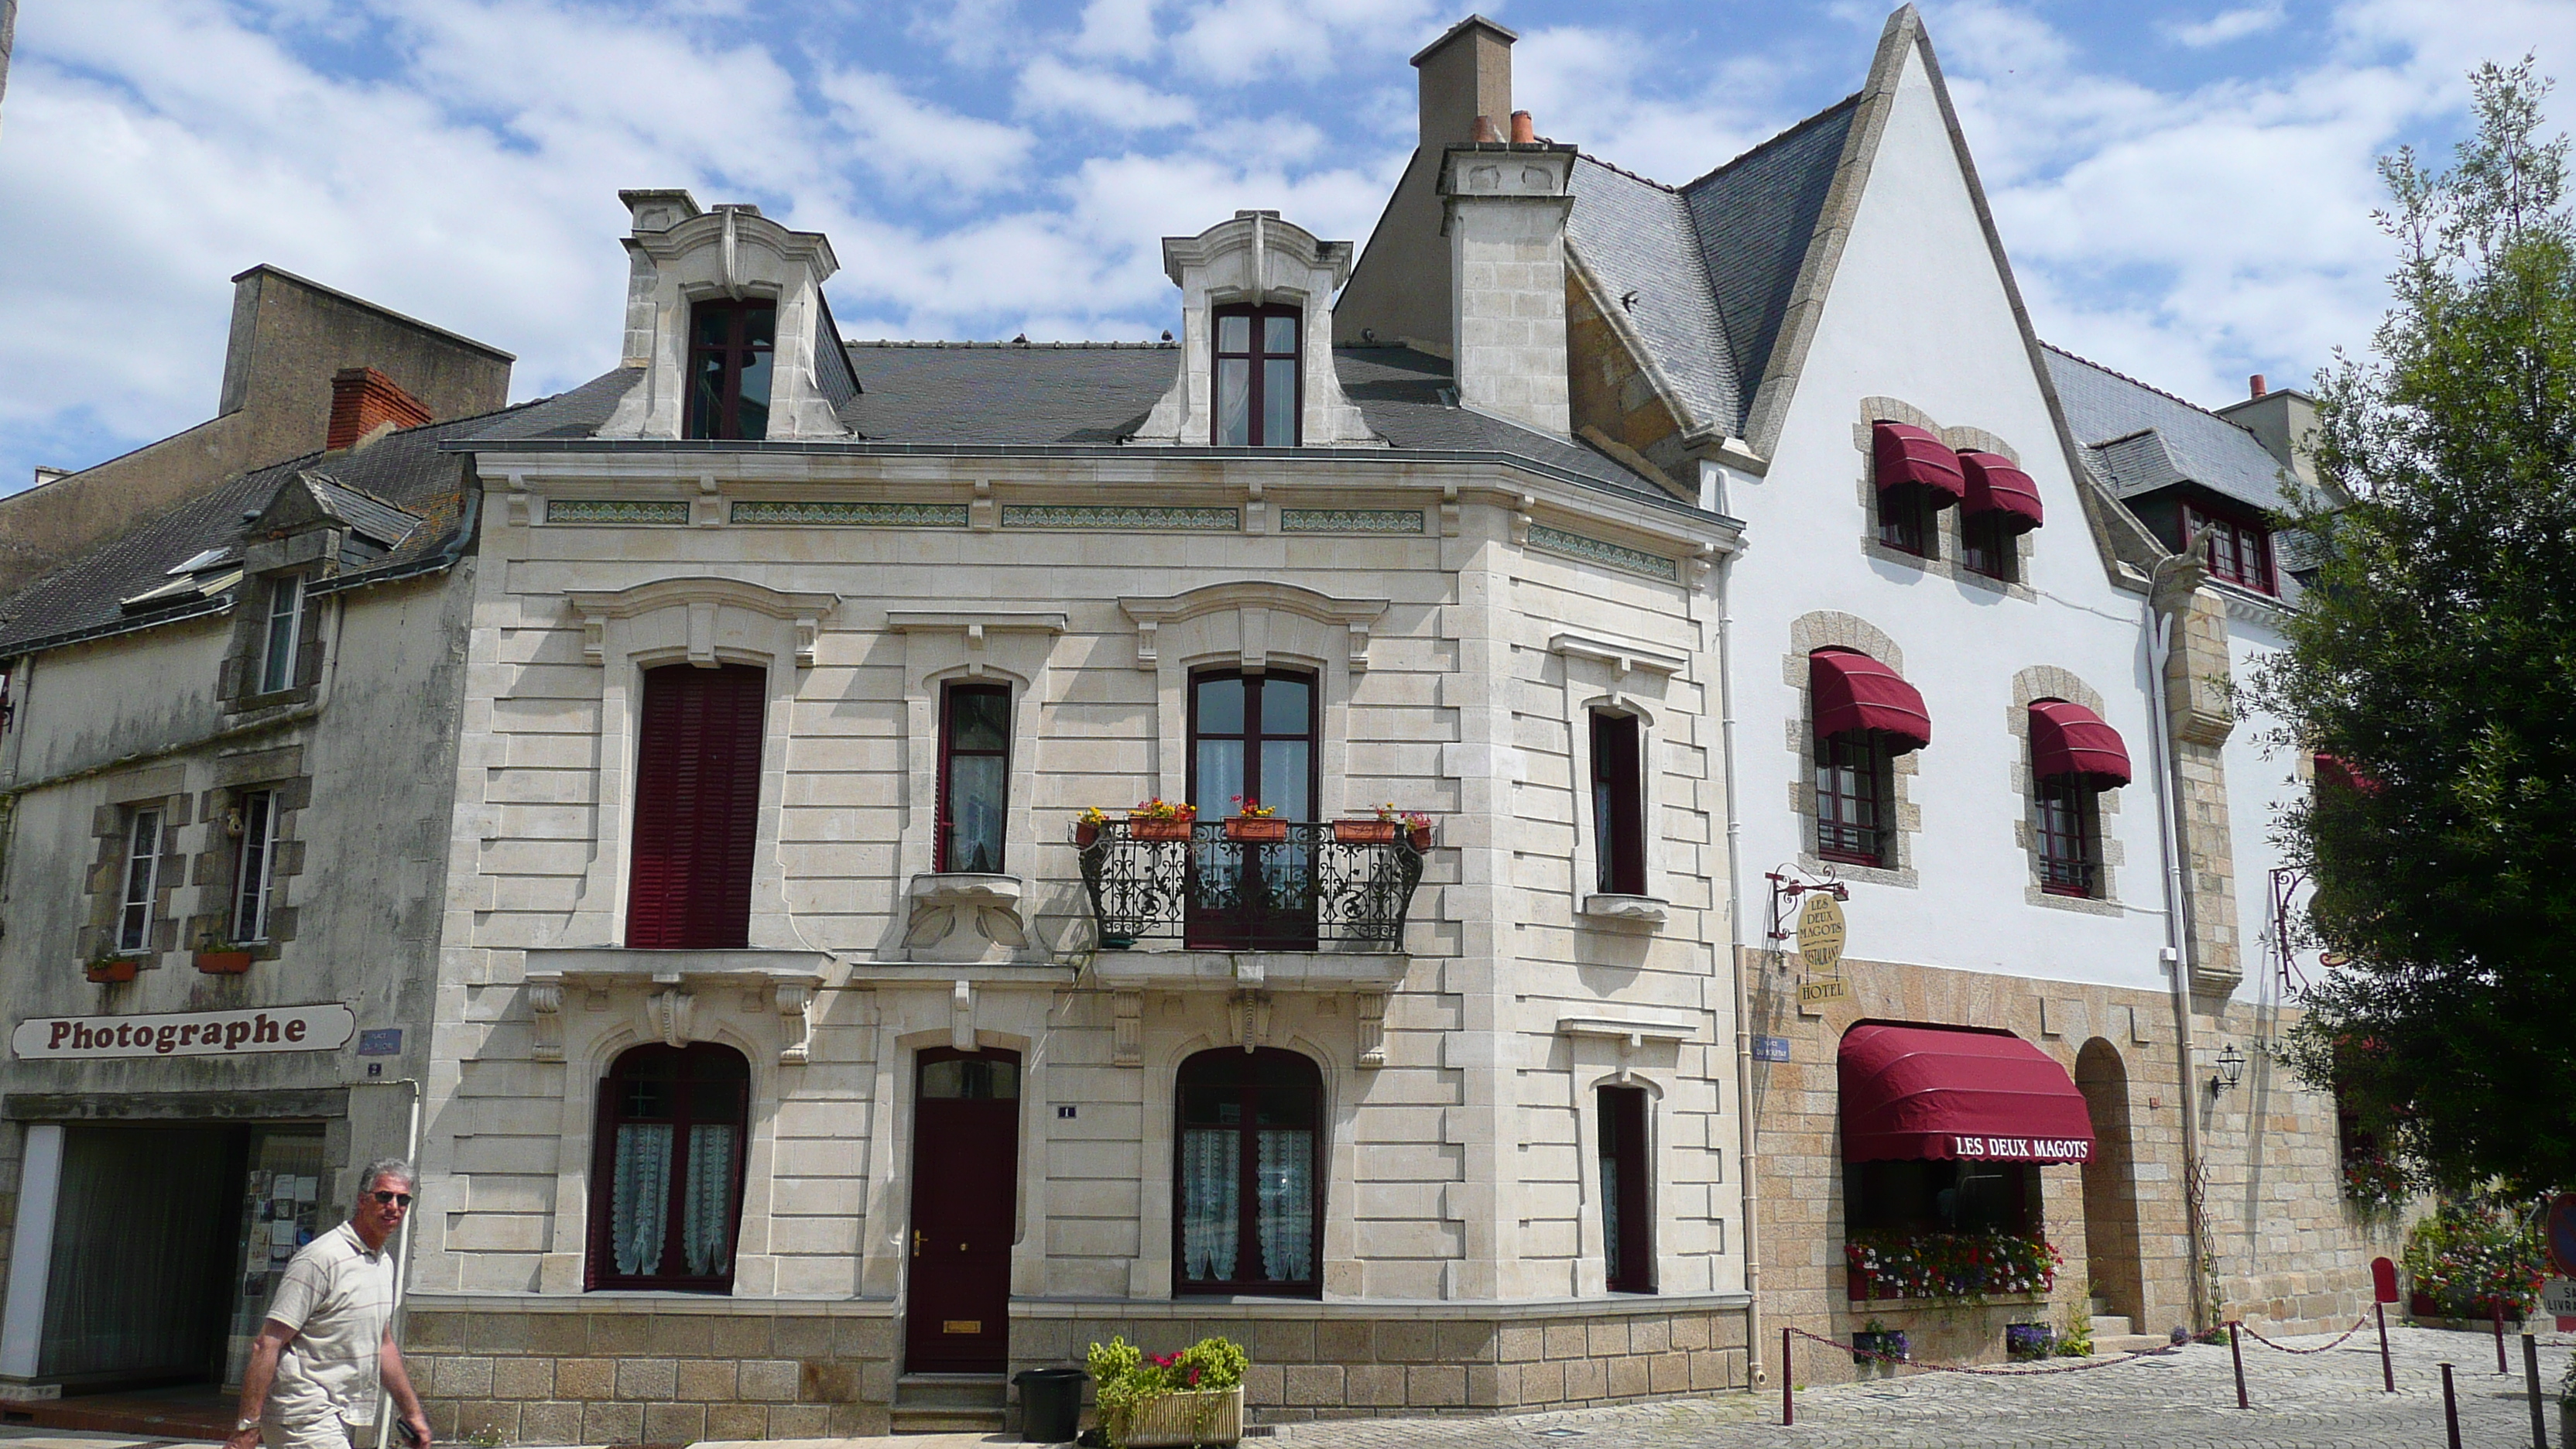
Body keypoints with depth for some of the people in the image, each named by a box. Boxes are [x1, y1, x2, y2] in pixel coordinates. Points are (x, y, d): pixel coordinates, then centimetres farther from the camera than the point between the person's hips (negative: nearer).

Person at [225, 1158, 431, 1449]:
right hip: (307, 1421, -9)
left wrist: (413, 1414, 25)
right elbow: (267, 1346, -16)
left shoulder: (384, 1264, 13)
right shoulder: (322, 1259, -14)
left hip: (351, 1424, 9)